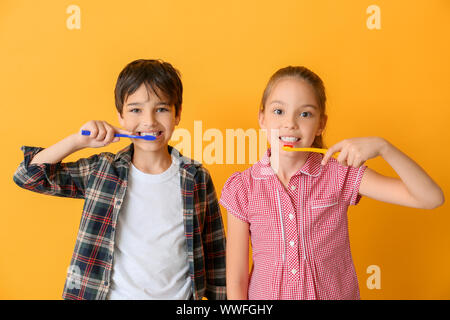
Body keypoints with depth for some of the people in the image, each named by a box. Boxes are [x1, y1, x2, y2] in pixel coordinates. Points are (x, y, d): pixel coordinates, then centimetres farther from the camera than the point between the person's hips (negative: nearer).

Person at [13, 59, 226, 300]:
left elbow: (214, 251, 0)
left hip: (179, 295, 0)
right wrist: (78, 140, -16)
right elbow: (28, 176, -6)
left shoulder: (198, 179, -7)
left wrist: (219, 297, 2)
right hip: (115, 294, 1)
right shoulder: (102, 171, -6)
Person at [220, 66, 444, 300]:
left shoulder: (340, 175, -11)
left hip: (336, 293, 1)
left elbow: (431, 198, -14)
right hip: (266, 295, 0)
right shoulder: (242, 188, -12)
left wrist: (381, 146, -25)